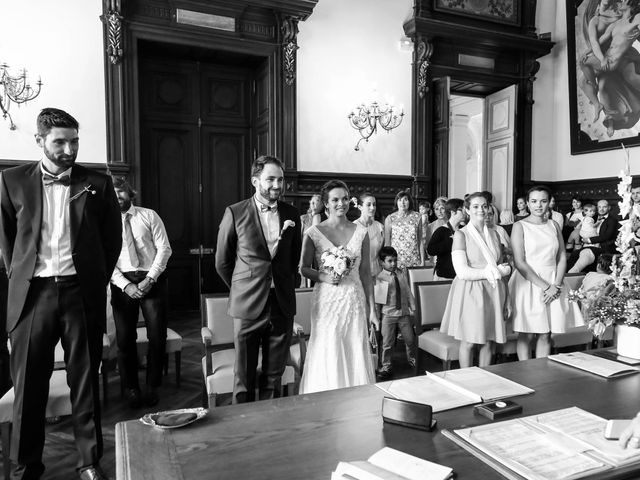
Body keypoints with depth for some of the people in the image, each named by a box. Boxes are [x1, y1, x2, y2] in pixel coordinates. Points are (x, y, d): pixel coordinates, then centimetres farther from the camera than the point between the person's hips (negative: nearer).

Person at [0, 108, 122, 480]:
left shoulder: (98, 184, 4)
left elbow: (113, 238, 10)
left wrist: (98, 279, 7)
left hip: (81, 293, 0)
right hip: (32, 294, 1)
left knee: (85, 383, 8)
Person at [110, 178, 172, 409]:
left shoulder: (149, 216, 7)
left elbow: (164, 248, 0)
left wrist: (150, 279, -10)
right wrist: (126, 285, -11)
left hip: (153, 280, 0)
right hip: (122, 283, 1)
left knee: (157, 336, -1)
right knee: (125, 338, 2)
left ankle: (152, 386, 18)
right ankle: (130, 387, 22)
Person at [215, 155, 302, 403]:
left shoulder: (291, 213, 5)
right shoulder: (235, 213, -4)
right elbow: (222, 262, 4)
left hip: (282, 305, 3)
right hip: (248, 306, -2)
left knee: (274, 376, 12)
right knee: (244, 377, 7)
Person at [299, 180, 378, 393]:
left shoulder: (361, 232, 3)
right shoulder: (314, 233, -3)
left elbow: (366, 273, 6)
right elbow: (304, 268, 5)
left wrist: (372, 309, 6)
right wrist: (323, 276, -15)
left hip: (354, 301, 2)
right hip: (326, 301, -2)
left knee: (355, 356, 6)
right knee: (327, 357, 2)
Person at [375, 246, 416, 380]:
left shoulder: (402, 276, 8)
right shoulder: (380, 278, -6)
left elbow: (408, 293, 11)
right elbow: (377, 299, -8)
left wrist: (413, 308, 6)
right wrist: (378, 314, -11)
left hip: (404, 312, 4)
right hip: (388, 314, -4)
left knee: (410, 339, 13)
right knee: (387, 342, 3)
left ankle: (412, 360, 37)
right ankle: (386, 366, 17)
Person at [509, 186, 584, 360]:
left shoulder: (554, 226, 11)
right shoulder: (520, 226, -4)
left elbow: (562, 258, 8)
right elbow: (519, 262, -11)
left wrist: (555, 285, -7)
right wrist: (545, 286, -15)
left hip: (553, 284, 4)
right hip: (528, 282, -4)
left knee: (545, 335, 9)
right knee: (527, 335, 2)